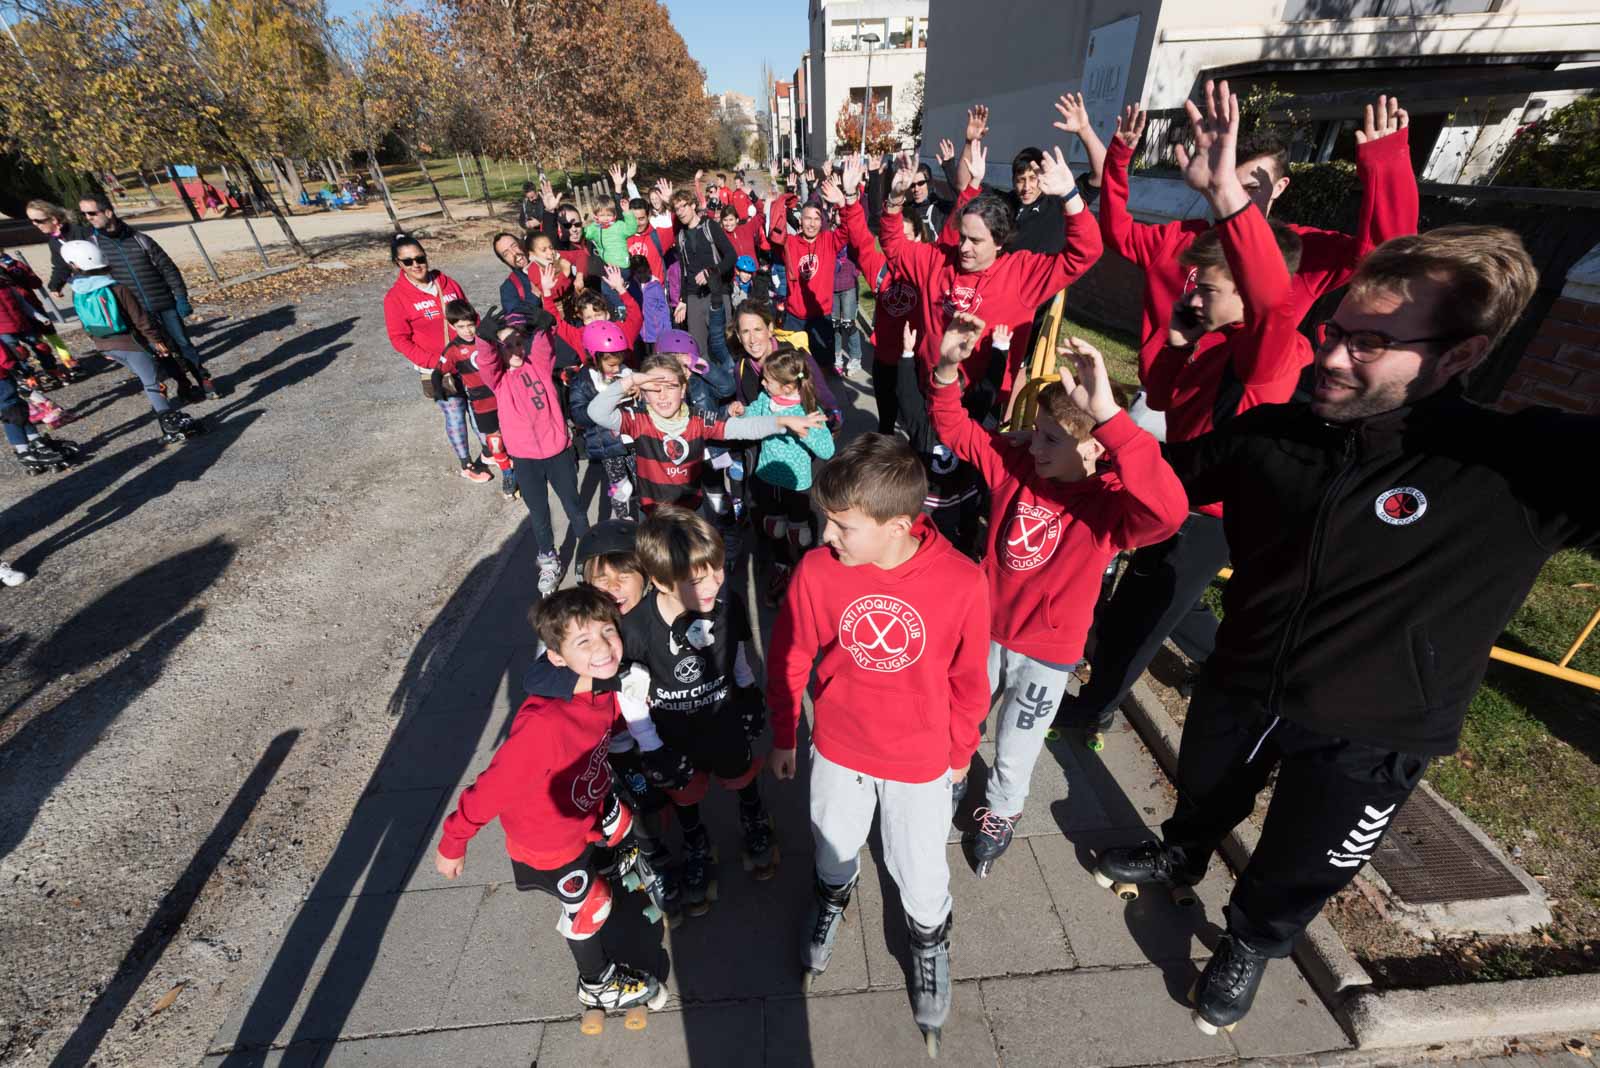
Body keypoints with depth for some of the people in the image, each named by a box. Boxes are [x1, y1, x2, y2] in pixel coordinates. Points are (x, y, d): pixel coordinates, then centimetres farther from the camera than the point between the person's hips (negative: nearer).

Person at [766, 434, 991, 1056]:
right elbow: (788, 660, -7)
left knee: (919, 872, 20)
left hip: (921, 761, -1)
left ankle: (929, 937, 55)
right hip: (837, 749, 2)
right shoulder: (817, 570, -23)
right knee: (835, 845, 27)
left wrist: (961, 751, 5)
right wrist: (783, 736, 4)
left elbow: (968, 679, -8)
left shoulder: (962, 583, -26)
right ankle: (834, 894, 62)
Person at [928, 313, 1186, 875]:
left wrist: (1108, 413, -59)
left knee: (1014, 753, 19)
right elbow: (953, 428, -5)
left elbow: (1167, 509, -48)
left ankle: (1000, 812, 53)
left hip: (1046, 653, -3)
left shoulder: (1112, 505, -25)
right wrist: (948, 368, -25)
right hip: (984, 630, 4)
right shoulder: (1016, 464, -12)